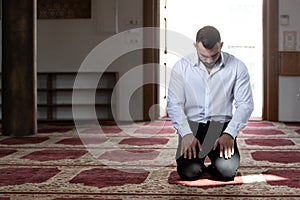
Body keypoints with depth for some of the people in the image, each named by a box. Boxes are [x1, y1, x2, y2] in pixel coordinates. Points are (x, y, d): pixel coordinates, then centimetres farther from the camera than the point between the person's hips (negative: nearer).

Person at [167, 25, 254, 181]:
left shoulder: (237, 67, -1)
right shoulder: (181, 67, -1)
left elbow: (245, 104, -3)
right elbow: (174, 104, -3)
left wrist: (229, 134, -17)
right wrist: (186, 134, -19)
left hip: (221, 125, 0)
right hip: (191, 125, 0)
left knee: (227, 171, -24)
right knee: (189, 173, -22)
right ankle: (197, 166, 16)